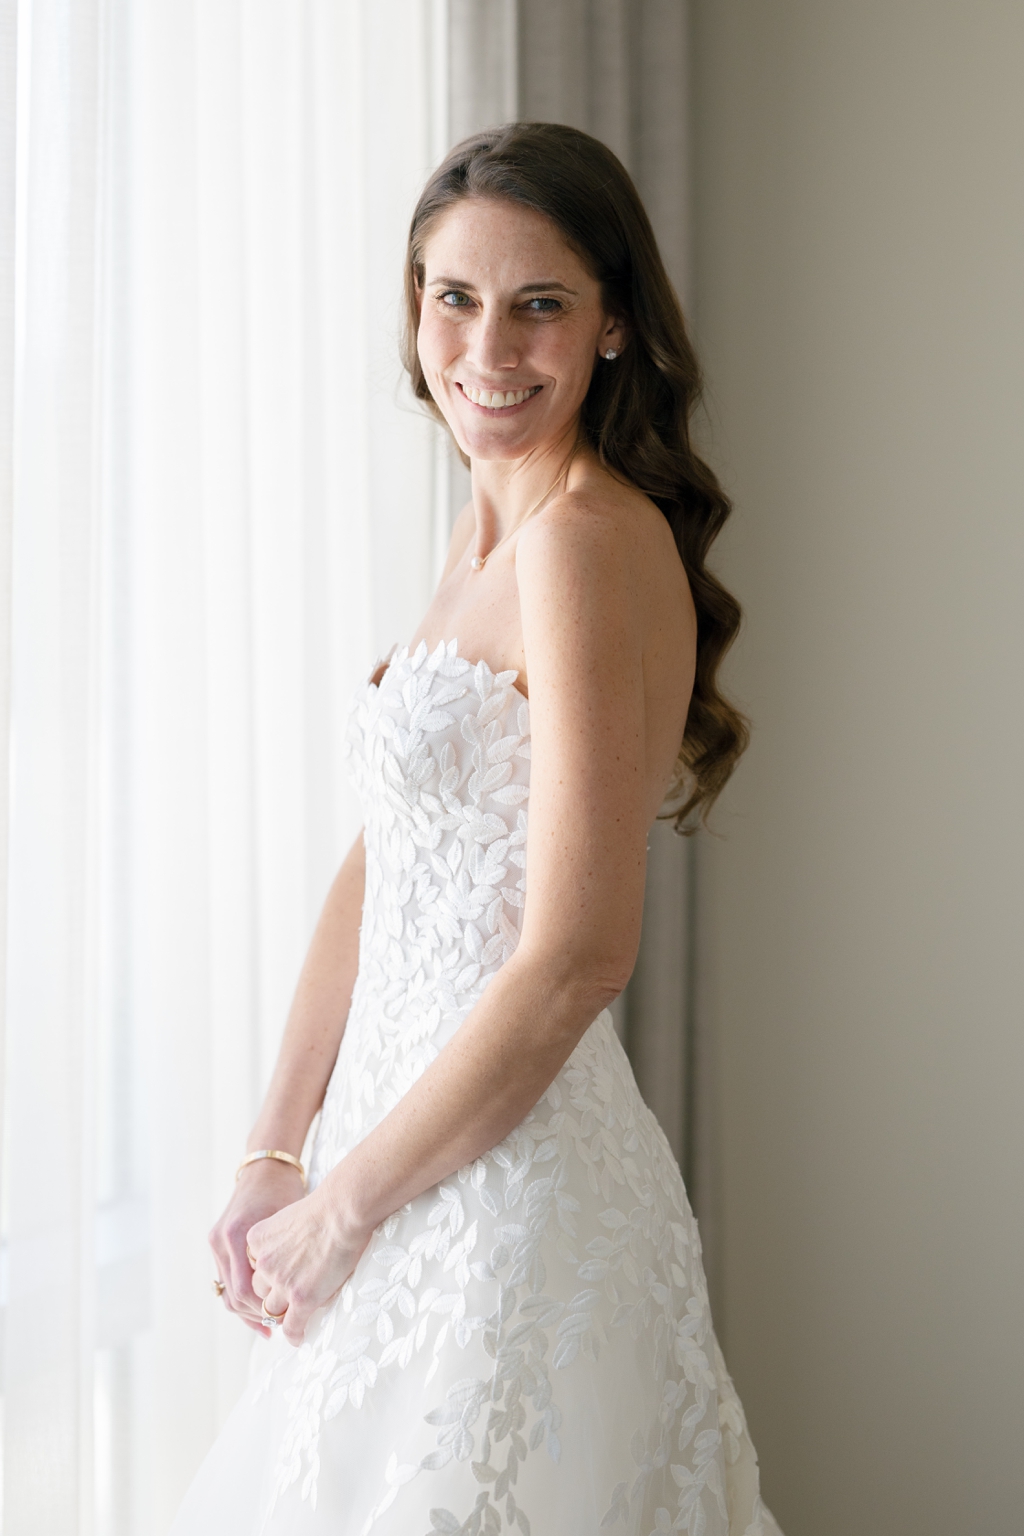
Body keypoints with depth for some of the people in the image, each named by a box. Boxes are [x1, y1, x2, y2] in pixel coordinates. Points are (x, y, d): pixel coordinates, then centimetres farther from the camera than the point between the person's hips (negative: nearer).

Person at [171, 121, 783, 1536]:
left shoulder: (588, 544, -17)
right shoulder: (486, 536, 10)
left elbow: (575, 958, -22)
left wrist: (337, 1209, -13)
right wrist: (271, 1162, 5)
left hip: (519, 1192, -8)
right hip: (423, 1167, 8)